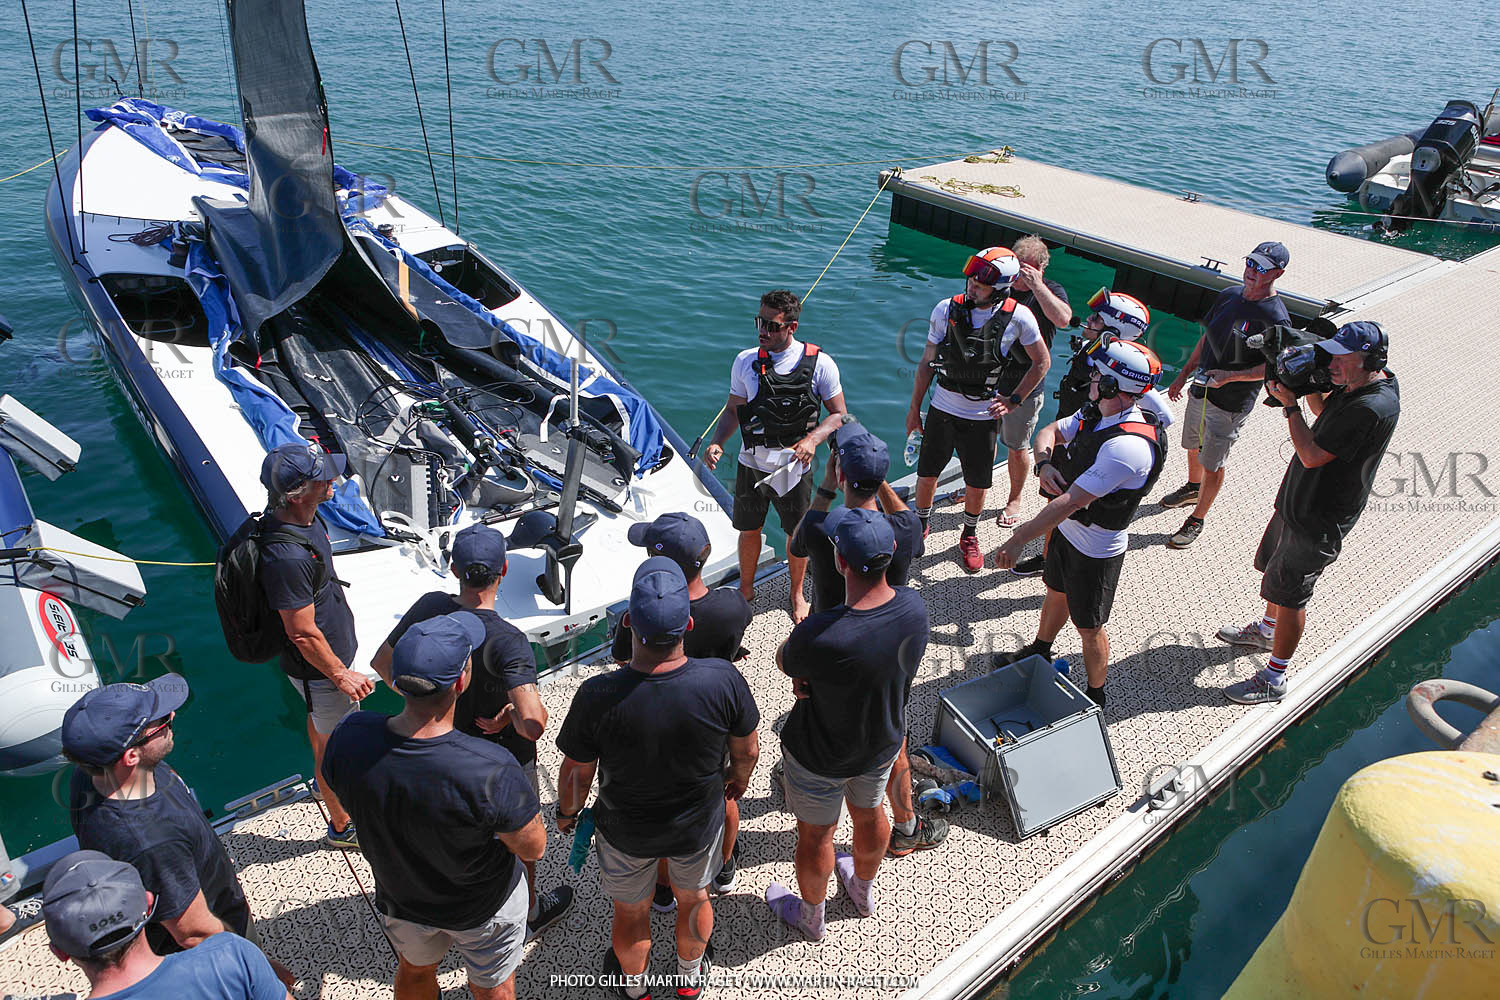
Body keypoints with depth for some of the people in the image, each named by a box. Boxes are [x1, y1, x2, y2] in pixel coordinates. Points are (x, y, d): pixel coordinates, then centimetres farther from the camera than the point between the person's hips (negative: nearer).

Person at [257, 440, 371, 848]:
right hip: (319, 668, -9)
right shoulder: (287, 557, -40)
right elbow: (303, 634, -30)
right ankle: (342, 825, 36)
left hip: (329, 654, 9)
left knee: (320, 725, 33)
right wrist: (340, 674, -17)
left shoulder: (304, 516, -10)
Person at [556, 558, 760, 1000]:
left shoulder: (597, 696, -34)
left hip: (625, 831, -1)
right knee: (693, 898, 31)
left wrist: (567, 812, 6)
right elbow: (747, 750, -13)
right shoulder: (724, 680, -31)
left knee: (631, 914, 28)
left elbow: (576, 773, -16)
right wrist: (739, 778, 11)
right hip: (699, 828, 1)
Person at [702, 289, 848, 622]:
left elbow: (838, 414, -5)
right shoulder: (746, 361, -4)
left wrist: (812, 439, -23)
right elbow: (733, 409, 7)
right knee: (749, 531, 15)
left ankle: (796, 594, 37)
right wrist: (717, 442, -11)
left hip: (794, 467, -2)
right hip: (751, 463, 2)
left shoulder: (819, 364, -11)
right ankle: (746, 588, 40)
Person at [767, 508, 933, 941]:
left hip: (820, 756, -5)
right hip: (884, 742, 5)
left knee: (815, 835, 22)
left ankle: (811, 917, 50)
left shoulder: (820, 638, -41)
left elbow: (784, 662, -18)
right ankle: (863, 891, 61)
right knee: (869, 813, 31)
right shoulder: (914, 607, -23)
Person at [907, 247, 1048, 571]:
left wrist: (1013, 401, -7)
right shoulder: (946, 310, -10)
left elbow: (1042, 362, 0)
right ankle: (920, 525, 38)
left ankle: (970, 536, 36)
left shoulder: (1018, 318, -14)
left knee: (977, 486, 9)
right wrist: (915, 408, 6)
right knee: (926, 475, 11)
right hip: (943, 408, 1)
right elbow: (927, 362, 1)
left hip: (984, 415, -1)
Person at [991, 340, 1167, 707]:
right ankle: (1039, 653, 56)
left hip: (1095, 551, -9)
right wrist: (1044, 463, -16)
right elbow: (1050, 432, 8)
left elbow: (1071, 502, -35)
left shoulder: (1129, 446, -35)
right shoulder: (1095, 414, -7)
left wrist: (1017, 540, -31)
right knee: (1056, 592, 30)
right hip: (1066, 530, 9)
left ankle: (1095, 697, 33)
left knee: (1089, 627, 10)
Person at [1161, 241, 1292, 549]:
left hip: (1230, 405, -7)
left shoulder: (1275, 318, -20)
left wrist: (1230, 376, -28)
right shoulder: (1228, 296, 1)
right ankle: (1192, 489, 52)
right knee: (1193, 447, 26)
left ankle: (1196, 521, 19)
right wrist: (1184, 374, 12)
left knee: (1212, 466, 4)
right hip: (1201, 390, 7)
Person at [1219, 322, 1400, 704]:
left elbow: (1313, 455, -29)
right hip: (1300, 500, 10)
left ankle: (1274, 679, 18)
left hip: (1318, 521, -10)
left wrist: (1290, 405, -20)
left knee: (1290, 593, 2)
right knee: (1275, 566, 28)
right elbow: (1326, 413, 17)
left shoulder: (1373, 408, -31)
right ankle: (1267, 630, 53)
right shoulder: (1358, 385, -2)